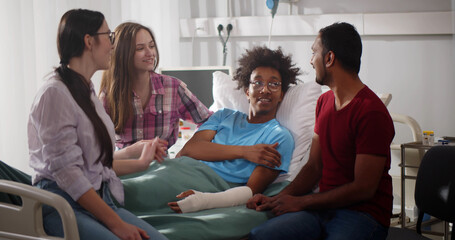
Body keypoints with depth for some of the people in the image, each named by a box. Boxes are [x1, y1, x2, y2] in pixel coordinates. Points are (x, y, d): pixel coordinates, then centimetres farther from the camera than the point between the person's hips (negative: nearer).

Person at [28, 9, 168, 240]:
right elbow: (66, 171, -18)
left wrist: (141, 162, 33)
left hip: (100, 199, 8)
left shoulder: (87, 91, 19)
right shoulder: (55, 93, -10)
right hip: (64, 204, -8)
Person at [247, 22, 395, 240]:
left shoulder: (371, 112, -14)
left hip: (363, 214, -7)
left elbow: (363, 188, -15)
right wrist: (278, 198, -1)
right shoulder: (324, 102, 15)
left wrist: (299, 202, -12)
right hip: (324, 206, 7)